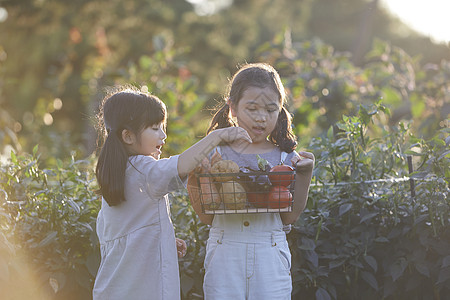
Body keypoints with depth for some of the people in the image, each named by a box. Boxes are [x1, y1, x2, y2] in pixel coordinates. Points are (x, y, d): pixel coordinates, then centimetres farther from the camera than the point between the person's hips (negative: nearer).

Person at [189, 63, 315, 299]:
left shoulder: (284, 157, 4)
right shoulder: (216, 153, 2)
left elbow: (290, 217, 2)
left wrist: (304, 173, -5)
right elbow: (207, 217, 1)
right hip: (224, 256, 0)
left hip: (271, 258, 1)